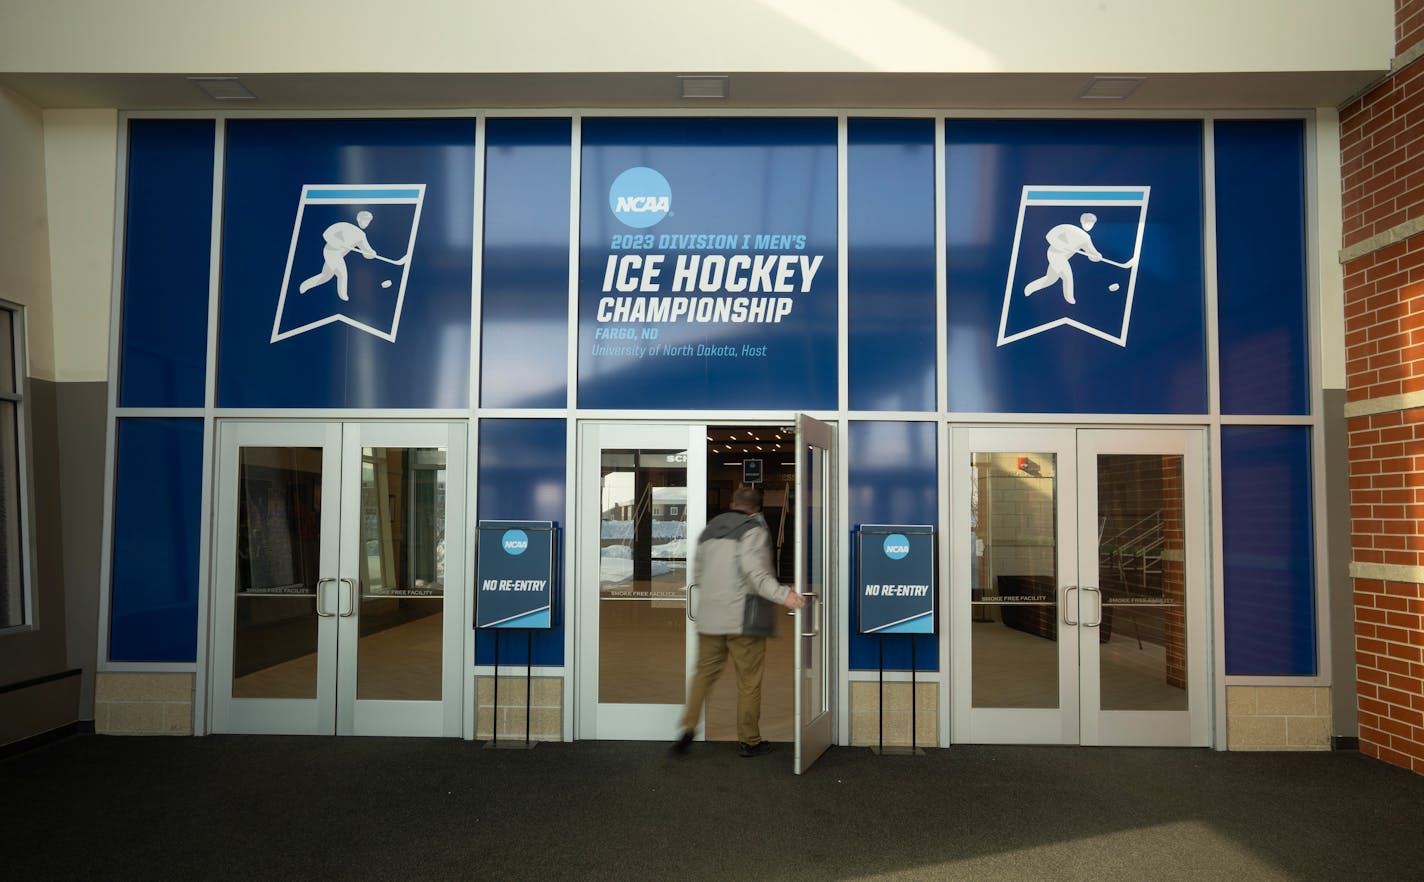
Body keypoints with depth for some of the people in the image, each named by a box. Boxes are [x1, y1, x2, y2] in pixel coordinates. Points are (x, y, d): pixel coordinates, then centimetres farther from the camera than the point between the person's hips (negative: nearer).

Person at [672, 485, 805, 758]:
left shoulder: (709, 530, 15)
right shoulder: (753, 529, -5)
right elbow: (754, 572, -21)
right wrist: (783, 595, -28)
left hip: (709, 617, 6)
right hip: (743, 618, -5)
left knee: (704, 672, 16)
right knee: (748, 680, 5)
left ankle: (688, 728, 7)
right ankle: (749, 741, 12)